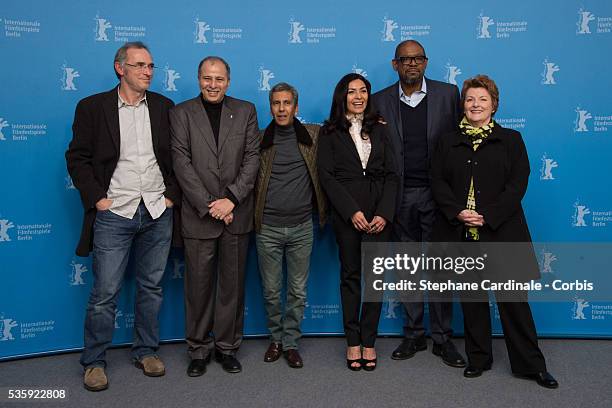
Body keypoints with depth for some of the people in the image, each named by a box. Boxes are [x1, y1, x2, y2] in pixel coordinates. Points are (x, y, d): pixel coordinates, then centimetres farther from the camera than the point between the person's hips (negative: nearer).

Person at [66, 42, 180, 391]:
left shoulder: (164, 106, 7)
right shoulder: (92, 107, 0)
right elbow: (78, 157, 0)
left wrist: (173, 194, 1)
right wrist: (96, 198, -7)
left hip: (158, 213, 3)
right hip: (114, 214, -2)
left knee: (152, 287, 12)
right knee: (105, 293, 3)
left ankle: (147, 352, 28)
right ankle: (94, 361, 21)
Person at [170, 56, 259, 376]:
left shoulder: (245, 111, 8)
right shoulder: (181, 113, 3)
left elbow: (252, 158, 0)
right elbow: (181, 162, -5)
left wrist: (231, 199, -12)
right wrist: (209, 205, -13)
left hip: (237, 214, 1)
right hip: (199, 215, -1)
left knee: (233, 284, 9)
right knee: (199, 284, 6)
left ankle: (227, 346, 25)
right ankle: (199, 349, 23)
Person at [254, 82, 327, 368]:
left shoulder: (314, 135, 3)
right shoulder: (260, 140, 1)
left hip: (301, 227, 1)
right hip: (268, 227, 0)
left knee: (298, 291, 8)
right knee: (271, 290, 10)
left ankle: (291, 342, 24)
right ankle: (275, 339, 29)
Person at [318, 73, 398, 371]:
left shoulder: (379, 129, 11)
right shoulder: (330, 132, 4)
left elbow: (391, 175, 5)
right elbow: (326, 176, -4)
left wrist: (384, 213, -8)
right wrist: (352, 211, -13)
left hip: (379, 214, 2)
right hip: (346, 214, -2)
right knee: (350, 275, 6)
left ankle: (369, 341, 15)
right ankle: (353, 342, 16)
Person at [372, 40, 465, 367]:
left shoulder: (448, 94, 4)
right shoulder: (381, 100, 6)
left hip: (437, 193, -1)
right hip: (401, 196, 2)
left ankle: (442, 337, 18)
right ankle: (414, 334, 23)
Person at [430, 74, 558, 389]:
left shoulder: (511, 139, 6)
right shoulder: (448, 142, 11)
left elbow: (518, 183, -4)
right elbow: (437, 181, 3)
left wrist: (488, 216, -14)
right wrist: (458, 212, -13)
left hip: (501, 231, -2)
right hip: (460, 233, 2)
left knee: (513, 298, 1)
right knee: (472, 298, 10)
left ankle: (531, 363, 15)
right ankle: (478, 357, 24)